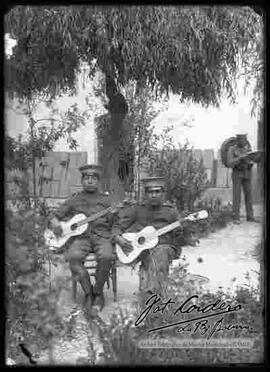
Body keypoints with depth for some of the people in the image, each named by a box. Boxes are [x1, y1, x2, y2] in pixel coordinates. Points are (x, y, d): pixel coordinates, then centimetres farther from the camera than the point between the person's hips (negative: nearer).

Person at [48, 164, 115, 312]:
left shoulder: (106, 200, 15)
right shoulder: (74, 201, 16)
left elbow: (113, 225, 11)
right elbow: (55, 217, 16)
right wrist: (55, 224, -6)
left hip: (101, 236, 0)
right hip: (80, 237, 1)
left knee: (106, 256, -33)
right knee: (73, 257, -32)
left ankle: (98, 292, -9)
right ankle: (88, 292, -13)